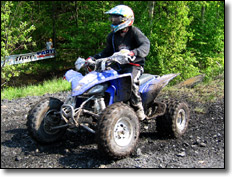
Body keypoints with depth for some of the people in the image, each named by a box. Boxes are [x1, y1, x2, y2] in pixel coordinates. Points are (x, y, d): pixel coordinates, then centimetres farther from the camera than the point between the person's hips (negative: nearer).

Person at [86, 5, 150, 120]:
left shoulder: (134, 32, -2)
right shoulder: (112, 36, 17)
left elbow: (145, 44, -18)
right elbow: (107, 52, 23)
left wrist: (133, 52, -38)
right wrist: (93, 58, 10)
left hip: (134, 64, -6)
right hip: (117, 65, 6)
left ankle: (138, 108, -22)